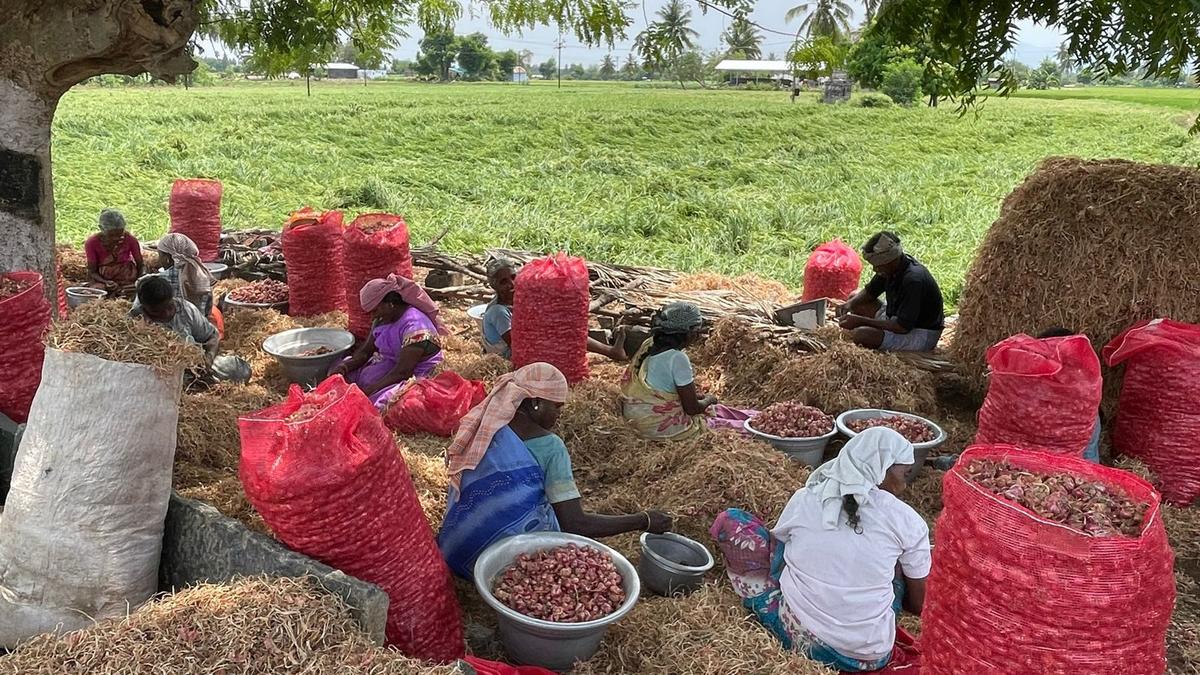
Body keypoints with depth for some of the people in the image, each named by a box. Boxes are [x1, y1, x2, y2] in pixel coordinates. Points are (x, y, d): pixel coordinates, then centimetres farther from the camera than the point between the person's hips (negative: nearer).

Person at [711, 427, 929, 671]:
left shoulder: (804, 499, -1)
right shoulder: (906, 519, -4)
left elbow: (774, 544, 16)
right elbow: (920, 606, 6)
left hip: (796, 637, -1)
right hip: (869, 656, 1)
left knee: (730, 521, 9)